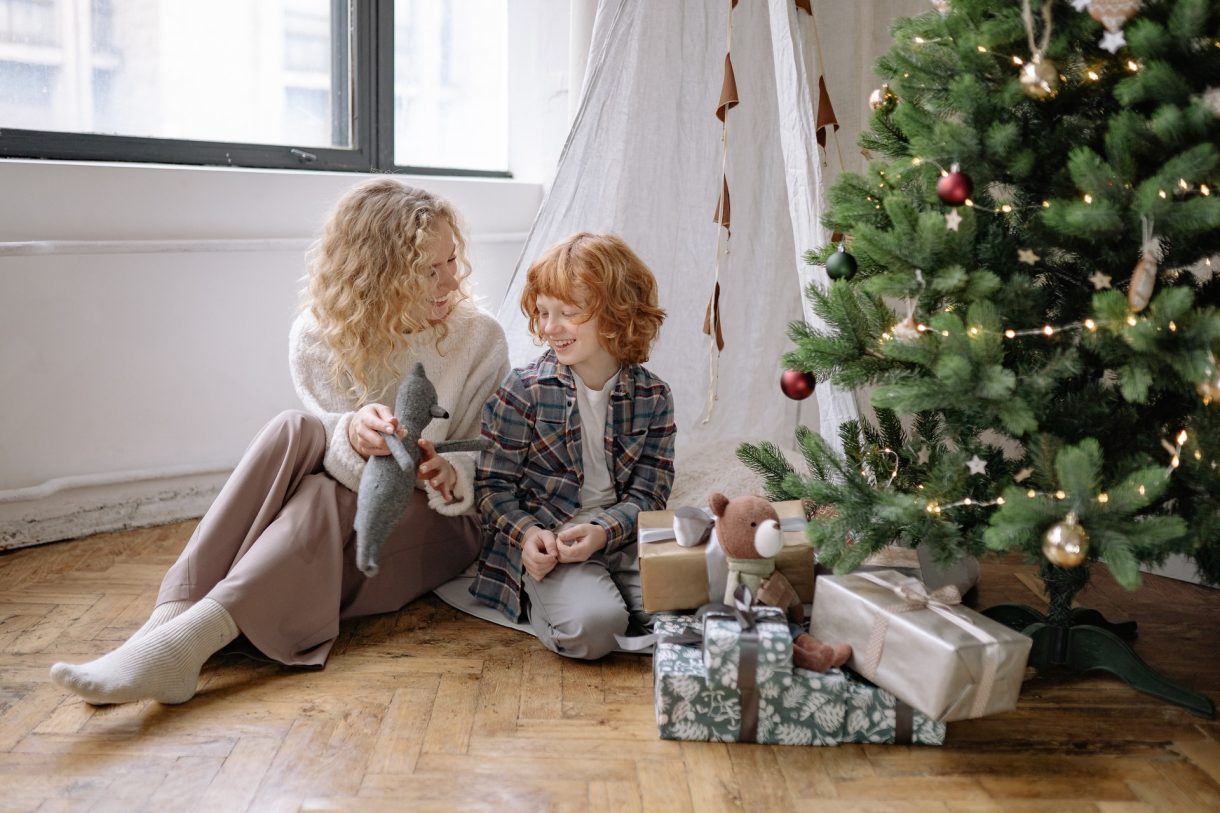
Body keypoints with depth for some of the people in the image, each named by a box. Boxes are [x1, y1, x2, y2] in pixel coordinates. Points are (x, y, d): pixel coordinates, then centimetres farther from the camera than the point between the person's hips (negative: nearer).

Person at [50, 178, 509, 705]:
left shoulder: (479, 339, -7)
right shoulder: (317, 336, -4)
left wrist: (450, 475, -28)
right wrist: (351, 433, -33)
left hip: (440, 521, -2)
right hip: (354, 508, 2)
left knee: (321, 497, -33)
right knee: (295, 432, -29)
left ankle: (188, 641, -51)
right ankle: (172, 617, -42)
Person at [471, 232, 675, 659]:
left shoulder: (652, 396, 2)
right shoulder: (523, 390, -4)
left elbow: (649, 492, 0)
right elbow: (494, 484, -1)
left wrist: (601, 532, -19)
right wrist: (528, 533, -20)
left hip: (621, 534, 3)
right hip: (545, 542, -3)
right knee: (591, 626, -30)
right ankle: (545, 604, 3)